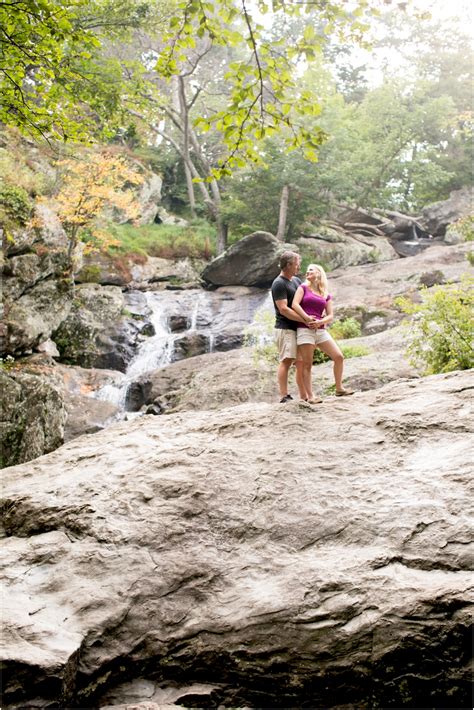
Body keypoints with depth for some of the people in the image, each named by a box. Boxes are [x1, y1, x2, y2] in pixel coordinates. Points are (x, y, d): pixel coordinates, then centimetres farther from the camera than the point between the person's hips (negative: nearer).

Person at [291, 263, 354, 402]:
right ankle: (309, 396, -2)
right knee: (307, 364, -5)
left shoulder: (326, 295, 16)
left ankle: (339, 389, 12)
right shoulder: (303, 288, 8)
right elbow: (294, 304, -7)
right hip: (305, 330, -4)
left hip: (321, 331, 4)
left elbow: (330, 316, 8)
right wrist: (307, 318, -16)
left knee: (339, 357, -2)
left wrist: (320, 321, -12)